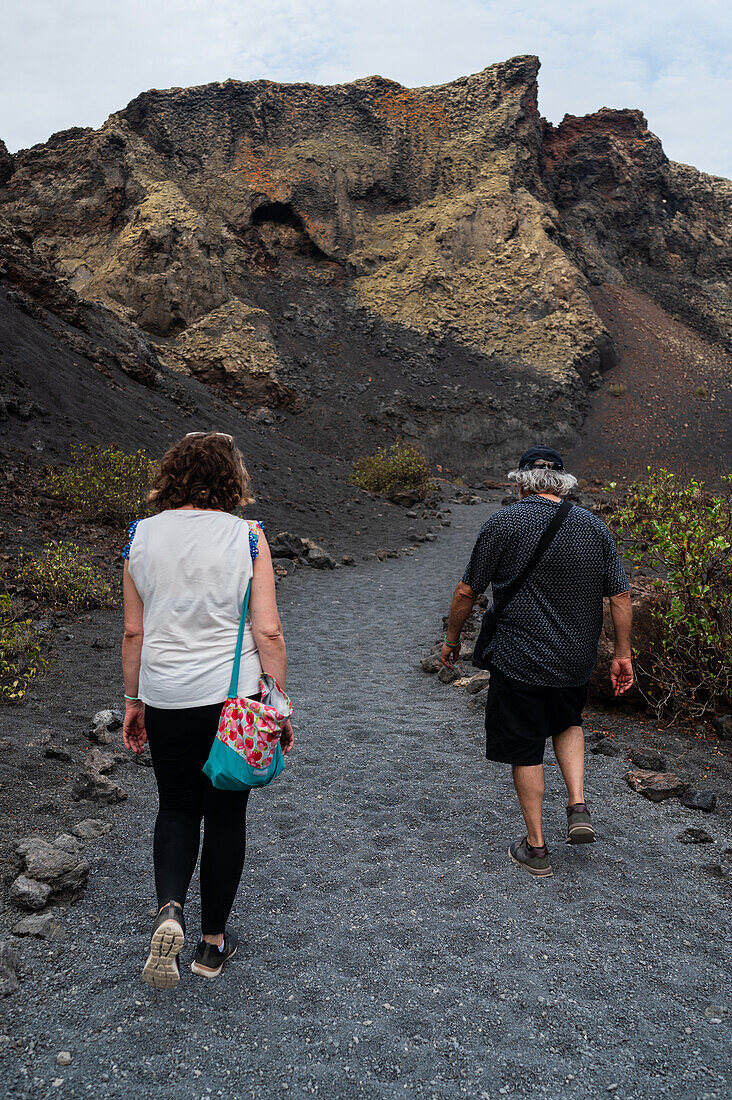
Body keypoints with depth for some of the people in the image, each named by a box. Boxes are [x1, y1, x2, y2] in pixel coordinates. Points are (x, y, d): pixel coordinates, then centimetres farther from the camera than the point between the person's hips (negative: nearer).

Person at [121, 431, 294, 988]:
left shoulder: (142, 536, -2)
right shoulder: (247, 537, -10)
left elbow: (134, 632, 3)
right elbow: (267, 633, -11)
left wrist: (133, 700, 13)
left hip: (165, 698, 2)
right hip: (234, 697, -2)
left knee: (177, 807, 21)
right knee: (225, 814, 13)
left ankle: (169, 911, 1)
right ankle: (213, 941, 26)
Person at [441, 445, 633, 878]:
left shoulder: (503, 524, -9)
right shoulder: (595, 526, 1)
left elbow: (467, 592, -6)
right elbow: (621, 595, 2)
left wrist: (452, 639, 9)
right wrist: (623, 655, 11)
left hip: (519, 663, -4)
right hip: (577, 662, 4)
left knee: (526, 751, 9)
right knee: (568, 724, 30)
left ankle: (536, 848, 20)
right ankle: (579, 807, 15)